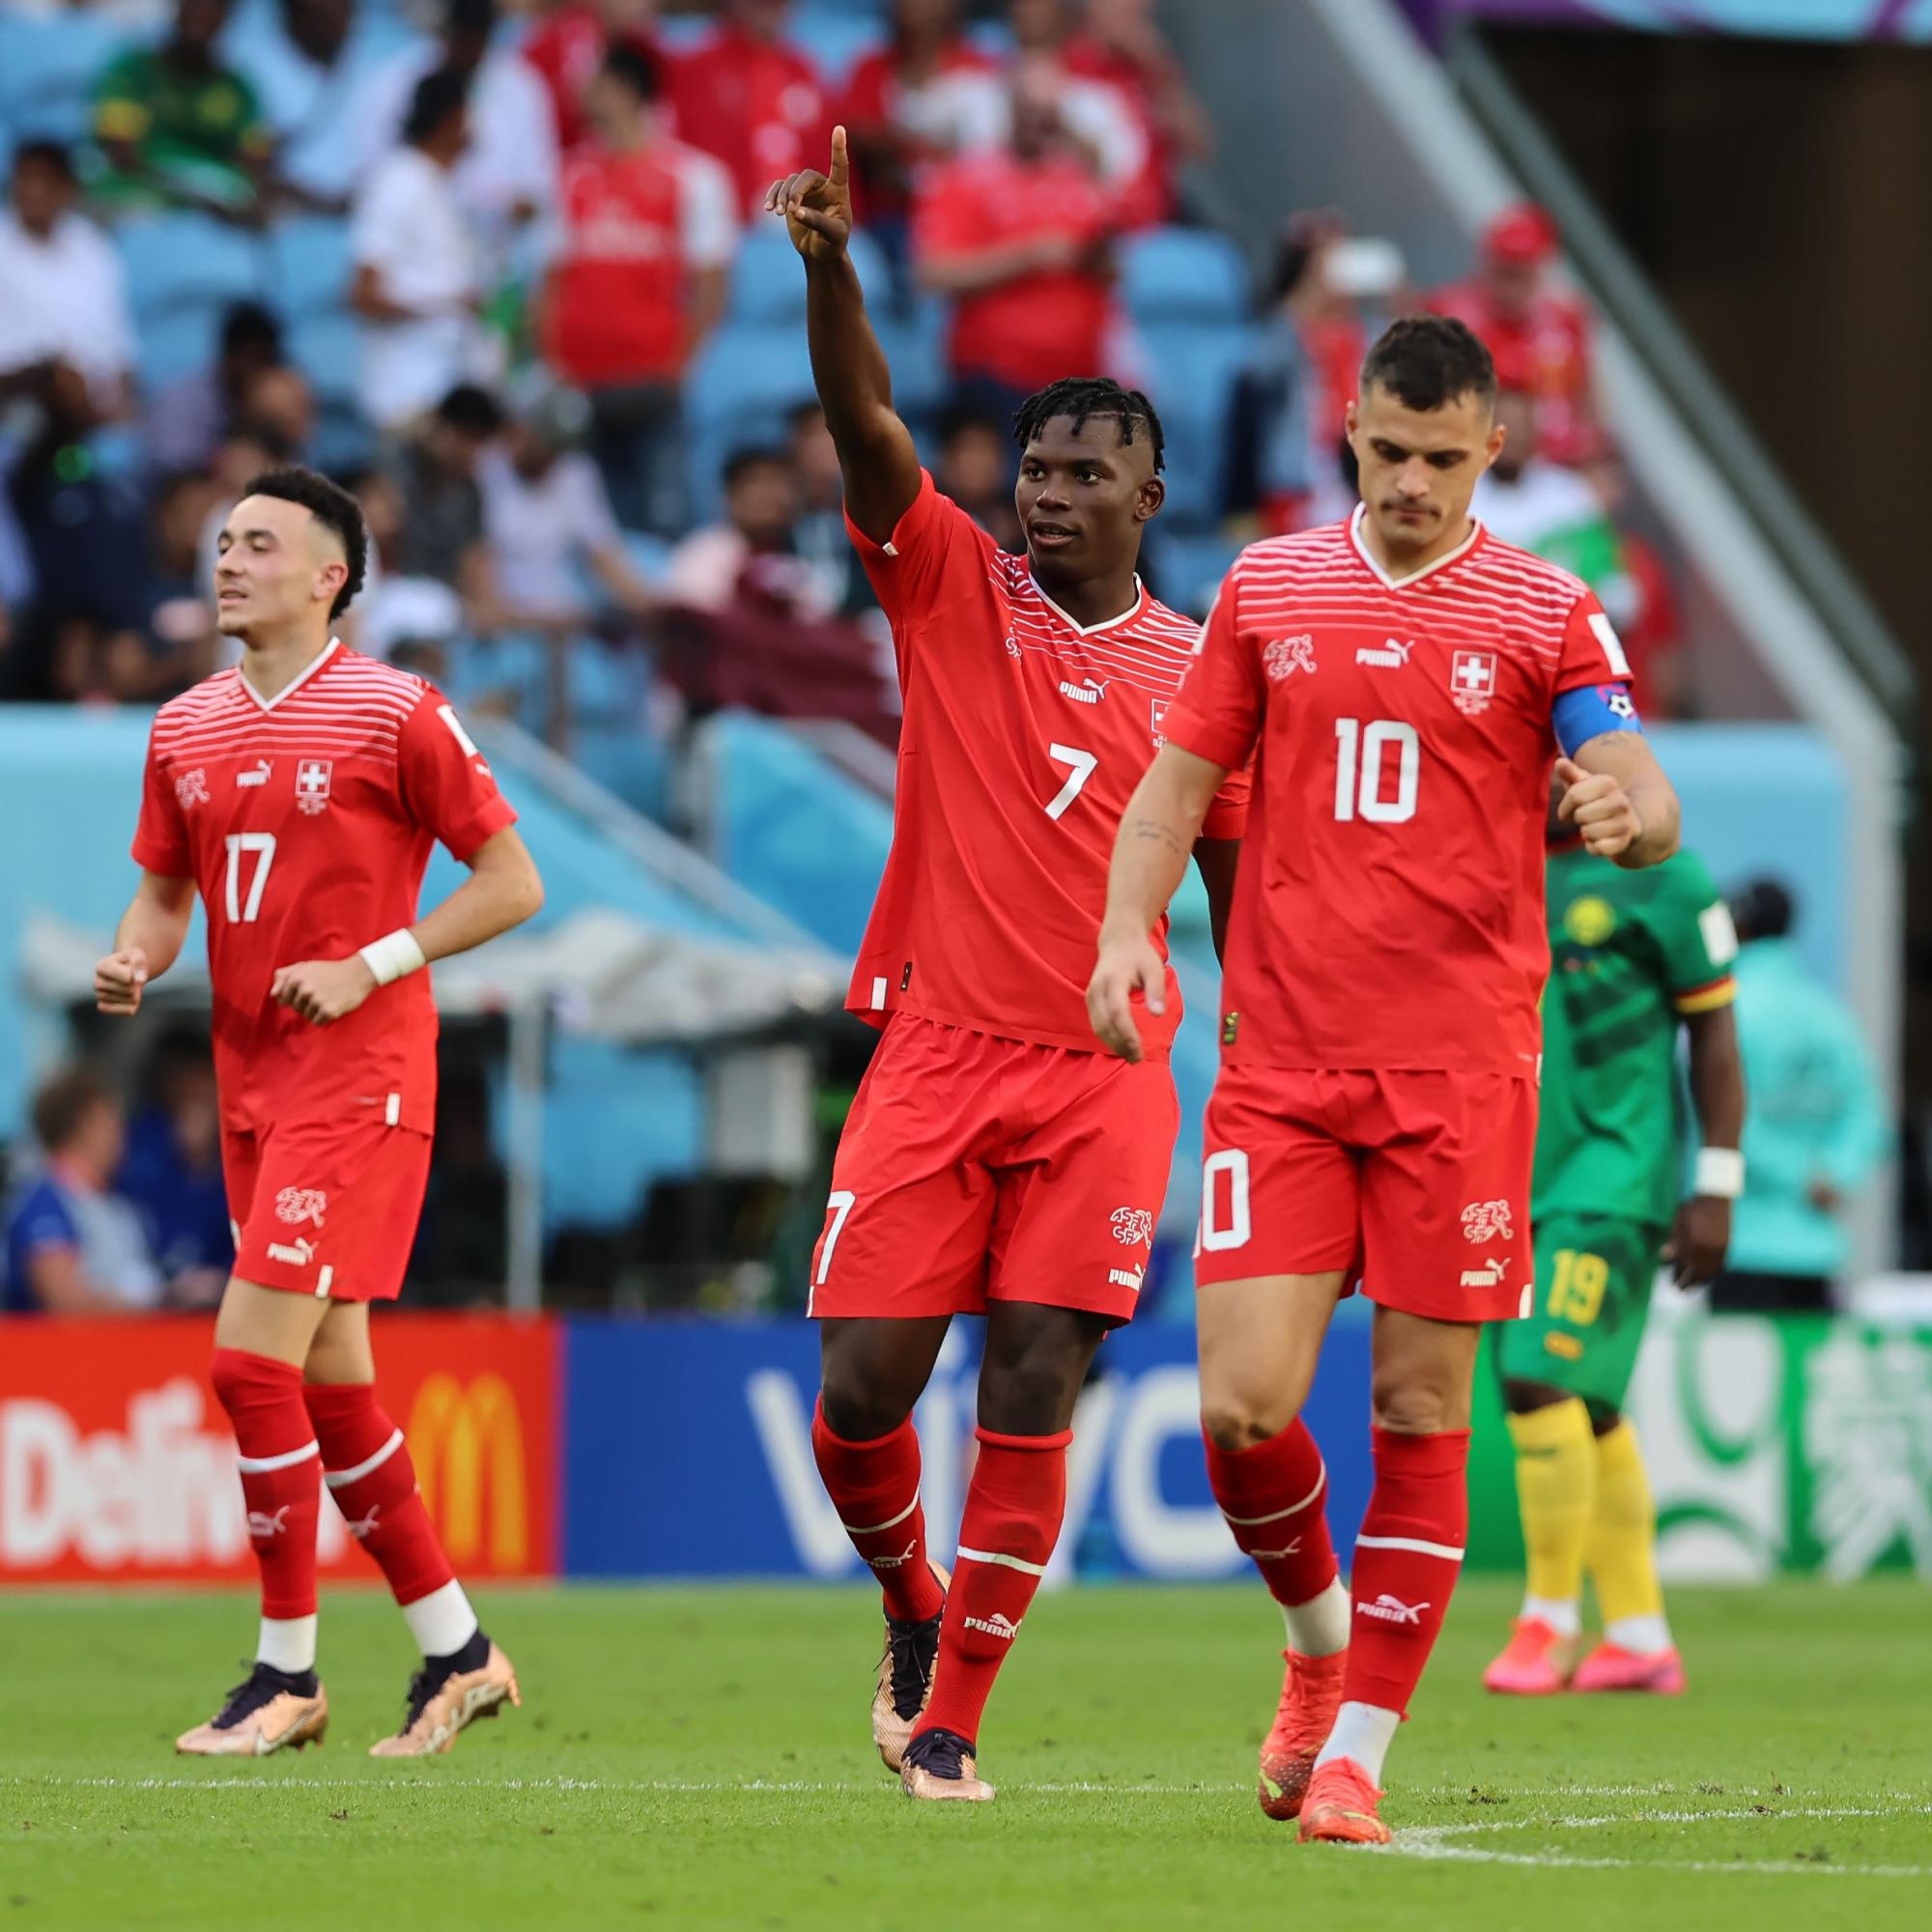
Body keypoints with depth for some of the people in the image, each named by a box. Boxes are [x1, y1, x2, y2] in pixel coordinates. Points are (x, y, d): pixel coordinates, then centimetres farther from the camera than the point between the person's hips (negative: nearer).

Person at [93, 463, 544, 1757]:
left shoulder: (395, 714, -8)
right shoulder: (186, 729, 11)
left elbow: (513, 882, -6)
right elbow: (165, 890, 21)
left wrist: (369, 964, -15)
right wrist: (133, 962, -2)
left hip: (360, 1075, -7)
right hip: (251, 1079, 7)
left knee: (253, 1358, -14)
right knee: (328, 1382, 9)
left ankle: (288, 1674, -5)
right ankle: (458, 1649, 21)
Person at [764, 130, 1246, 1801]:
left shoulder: (1197, 675, 8)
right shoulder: (952, 588, 5)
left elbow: (1238, 894, 14)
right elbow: (866, 426, -11)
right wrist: (829, 261, -28)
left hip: (1107, 1070, 0)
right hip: (936, 1050, 0)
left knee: (1033, 1396, -8)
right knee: (860, 1394, -4)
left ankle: (952, 1715, 2)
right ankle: (914, 1608, 26)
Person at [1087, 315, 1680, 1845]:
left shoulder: (1547, 615, 2)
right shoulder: (1267, 589, 9)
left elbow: (1650, 802, -5)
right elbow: (1179, 782, 13)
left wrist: (1625, 813, -30)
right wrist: (1126, 928, -4)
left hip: (1460, 1070, -2)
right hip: (1278, 1066, 2)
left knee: (1421, 1414, -1)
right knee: (1244, 1407, -7)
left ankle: (1356, 1750, 9)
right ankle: (1319, 1638, 23)